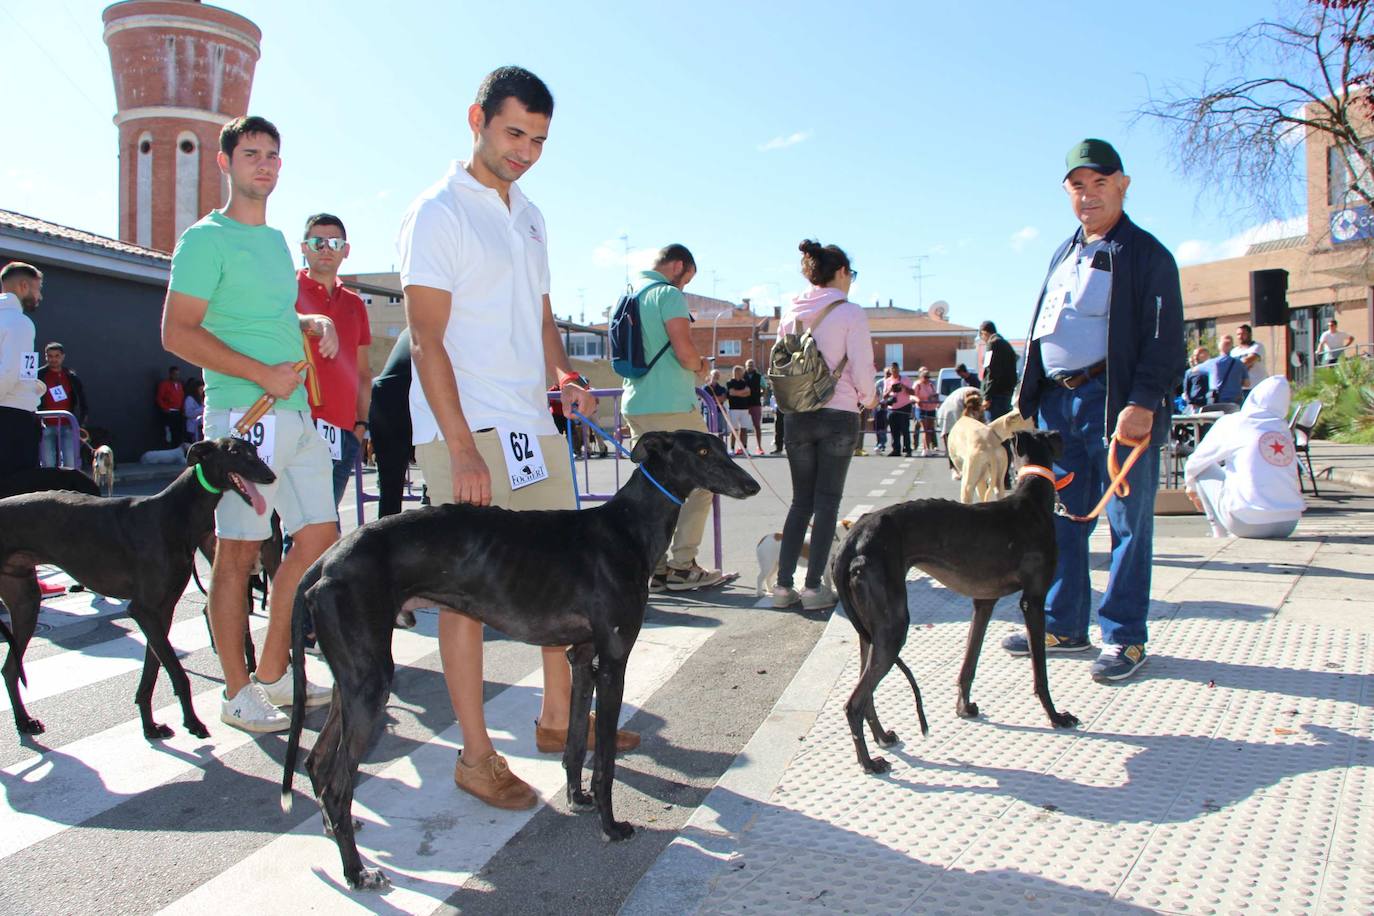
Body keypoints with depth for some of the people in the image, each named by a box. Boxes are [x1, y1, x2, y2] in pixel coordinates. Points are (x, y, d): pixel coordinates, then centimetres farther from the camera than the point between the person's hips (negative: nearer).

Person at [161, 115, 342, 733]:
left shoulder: (276, 241, 20)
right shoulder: (207, 239, -4)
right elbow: (178, 333, -11)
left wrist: (314, 324, 10)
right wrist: (264, 374, -16)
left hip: (297, 413, 8)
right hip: (243, 413, -8)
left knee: (320, 535, 8)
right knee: (239, 549, -3)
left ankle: (273, 671, 20)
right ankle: (237, 692, 9)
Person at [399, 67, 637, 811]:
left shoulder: (529, 217, 17)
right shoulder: (438, 213, -7)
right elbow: (426, 339, -13)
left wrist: (564, 375, 1)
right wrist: (463, 448, -19)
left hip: (533, 424, 8)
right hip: (464, 431, -8)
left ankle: (557, 718, 28)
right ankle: (475, 755, 10)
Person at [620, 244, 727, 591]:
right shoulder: (668, 294, -10)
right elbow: (685, 352, -20)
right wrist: (702, 366, 3)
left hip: (634, 405, 8)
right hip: (670, 406, -8)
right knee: (698, 482, 2)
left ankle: (656, 567, 13)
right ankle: (682, 566, 1)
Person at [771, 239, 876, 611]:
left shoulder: (791, 312, 6)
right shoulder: (849, 312, -7)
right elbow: (862, 367, -10)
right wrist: (867, 399, 9)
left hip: (798, 416, 4)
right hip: (839, 415, -4)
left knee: (800, 501, 12)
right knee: (827, 502, 4)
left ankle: (783, 585, 8)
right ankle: (814, 587, 3)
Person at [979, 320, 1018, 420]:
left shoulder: (992, 343, -7)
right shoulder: (1006, 344, 22)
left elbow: (992, 372, -17)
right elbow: (1012, 373, 22)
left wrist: (987, 397, -18)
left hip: (996, 394, -9)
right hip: (1007, 393, 9)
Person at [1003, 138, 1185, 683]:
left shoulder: (1144, 254, -2)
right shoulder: (1064, 255, 20)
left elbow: (1163, 340, -10)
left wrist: (1142, 403, -20)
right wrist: (1029, 398, 16)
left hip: (1114, 403, -7)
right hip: (1057, 400, 7)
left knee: (1128, 523, 1)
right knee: (1061, 518, 11)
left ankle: (1124, 637, 10)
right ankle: (1063, 626, 22)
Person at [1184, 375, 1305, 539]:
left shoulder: (1232, 423, 0)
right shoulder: (1284, 430, 10)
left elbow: (1193, 465, 10)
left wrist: (1191, 486, 31)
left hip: (1248, 525, -5)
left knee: (1204, 468, 14)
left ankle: (1221, 535, 14)